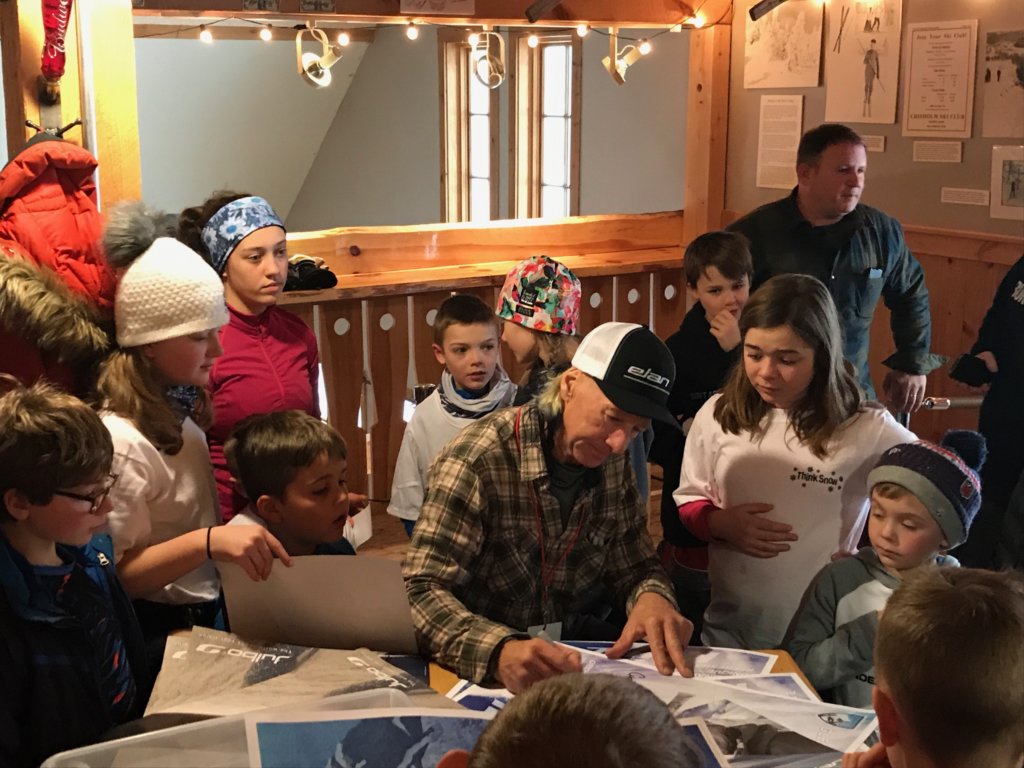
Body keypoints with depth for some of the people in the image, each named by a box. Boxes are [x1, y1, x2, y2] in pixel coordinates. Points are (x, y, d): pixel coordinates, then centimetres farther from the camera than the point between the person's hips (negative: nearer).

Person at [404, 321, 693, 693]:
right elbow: (421, 592, -25)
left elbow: (635, 566, 6)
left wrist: (652, 598, -19)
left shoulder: (611, 463, -1)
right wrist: (500, 652, -44)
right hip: (480, 667, -5)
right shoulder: (477, 460, -20)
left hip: (574, 641, 6)